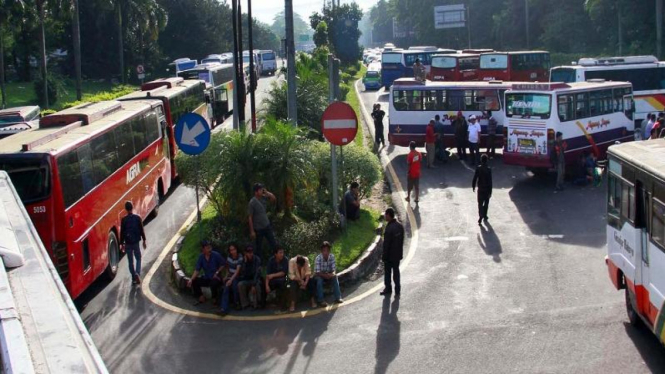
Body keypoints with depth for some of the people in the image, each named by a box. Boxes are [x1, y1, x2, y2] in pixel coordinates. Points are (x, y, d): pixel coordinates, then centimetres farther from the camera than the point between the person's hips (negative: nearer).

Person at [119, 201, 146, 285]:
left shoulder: (124, 220, -7)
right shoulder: (137, 218, -6)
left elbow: (122, 232, -2)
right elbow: (142, 230, -2)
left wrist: (121, 244, 7)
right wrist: (144, 241, 8)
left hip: (128, 243, 0)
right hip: (136, 242, 0)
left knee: (130, 261, 12)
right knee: (138, 259, 14)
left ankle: (134, 277, 12)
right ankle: (137, 273, -9)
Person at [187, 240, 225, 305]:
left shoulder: (216, 255, -14)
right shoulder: (201, 257, -2)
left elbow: (223, 264, -4)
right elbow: (197, 270, -5)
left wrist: (217, 272, -16)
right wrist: (191, 279, -18)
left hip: (216, 278, -5)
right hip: (206, 278, 5)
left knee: (213, 283, -37)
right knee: (194, 281, -13)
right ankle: (201, 298, 8)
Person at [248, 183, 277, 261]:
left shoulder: (264, 197, -5)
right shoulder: (252, 202, -20)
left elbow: (274, 199, 7)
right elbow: (250, 217, -16)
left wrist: (267, 192, -11)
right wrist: (252, 231, -15)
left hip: (267, 226, 5)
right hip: (258, 229, -5)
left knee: (273, 243, 10)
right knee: (258, 246, 11)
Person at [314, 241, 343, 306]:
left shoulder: (332, 256, -12)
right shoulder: (318, 259, -23)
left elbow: (333, 269, -11)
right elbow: (317, 272, -25)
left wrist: (333, 273, -34)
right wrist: (326, 275, -40)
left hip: (328, 275, 3)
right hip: (319, 275, -3)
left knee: (335, 278, -26)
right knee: (319, 279, -35)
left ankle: (338, 298, -24)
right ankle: (320, 300, -32)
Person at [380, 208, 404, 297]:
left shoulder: (389, 228, -25)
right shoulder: (400, 226, -1)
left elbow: (386, 244, -21)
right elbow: (402, 240, 8)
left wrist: (384, 256, -11)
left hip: (389, 256, -7)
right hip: (398, 255, 7)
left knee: (387, 272, 10)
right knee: (396, 271, 14)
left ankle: (388, 289, 20)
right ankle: (397, 291, 18)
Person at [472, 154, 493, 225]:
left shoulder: (478, 168, -8)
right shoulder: (488, 169, -15)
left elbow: (475, 178, -4)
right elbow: (490, 181, -15)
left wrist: (473, 186, 11)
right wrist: (490, 191, -9)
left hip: (480, 189, 1)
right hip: (487, 189, -1)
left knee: (480, 203, 6)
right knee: (486, 203, 17)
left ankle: (481, 216, -9)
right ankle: (484, 216, 26)